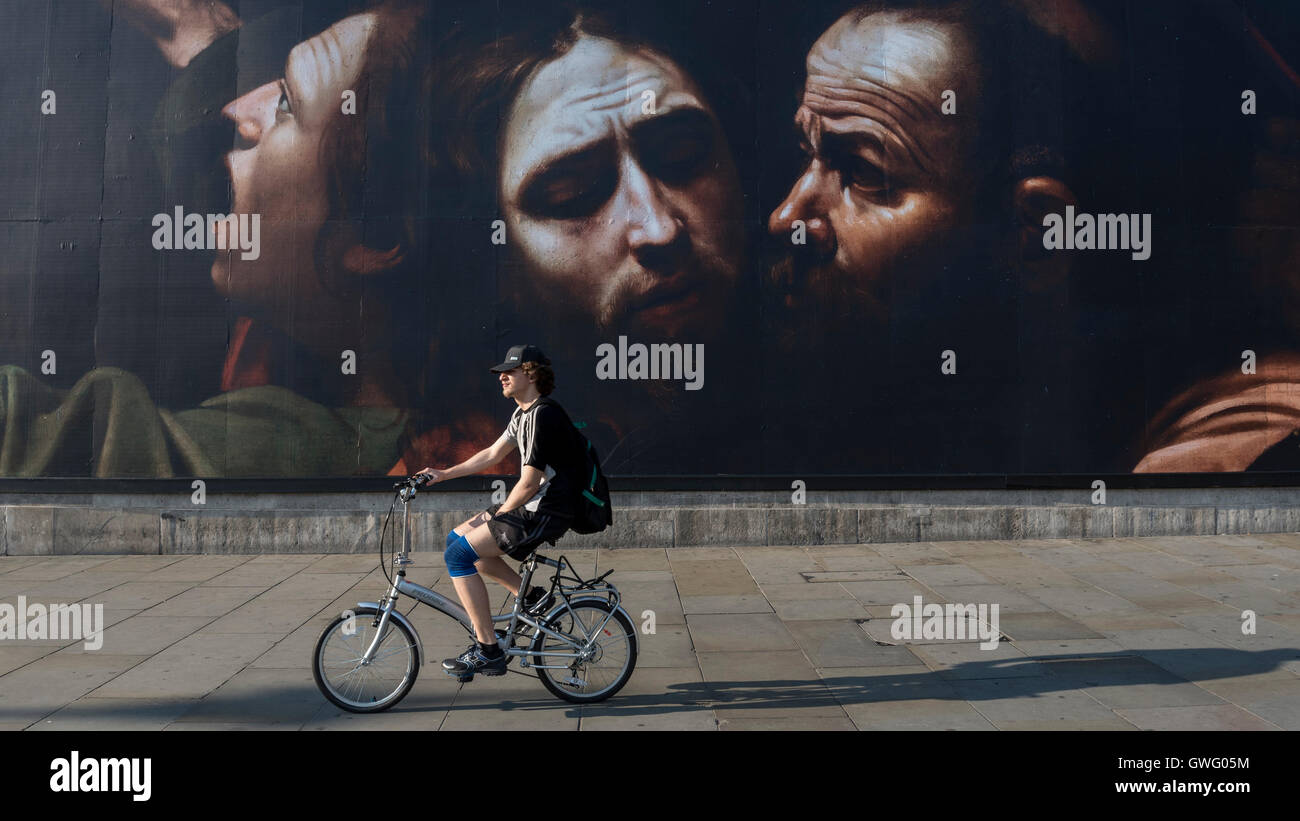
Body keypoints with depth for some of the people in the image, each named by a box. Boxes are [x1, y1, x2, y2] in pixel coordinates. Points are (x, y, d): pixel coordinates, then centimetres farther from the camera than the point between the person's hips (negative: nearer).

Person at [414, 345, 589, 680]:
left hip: (546, 514, -10)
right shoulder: (523, 413, 13)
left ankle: (488, 651, -9)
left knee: (458, 555, -13)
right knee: (457, 537, 14)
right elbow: (492, 454, 24)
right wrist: (444, 474, 22)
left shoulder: (543, 415, -20)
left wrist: (497, 515, -6)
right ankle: (529, 595, 14)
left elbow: (529, 483, -20)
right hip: (530, 506, 10)